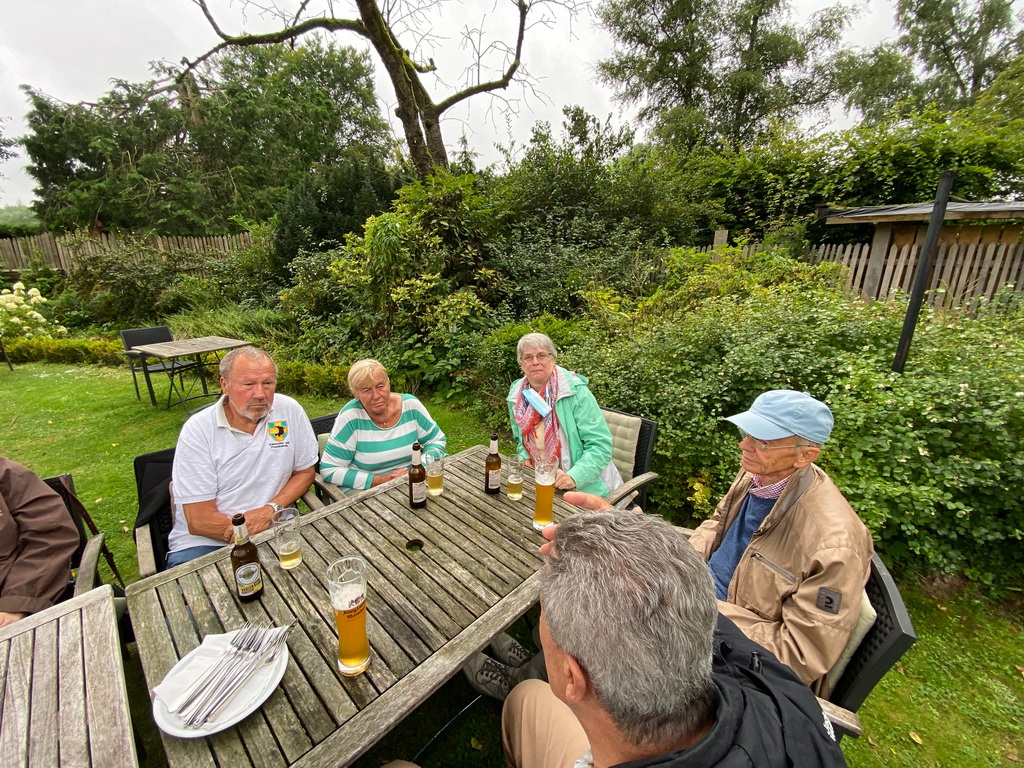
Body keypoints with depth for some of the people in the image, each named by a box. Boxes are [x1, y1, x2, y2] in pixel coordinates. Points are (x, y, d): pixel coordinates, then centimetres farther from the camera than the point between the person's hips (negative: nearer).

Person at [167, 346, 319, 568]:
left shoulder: (290, 410, -5)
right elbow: (199, 521, -11)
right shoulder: (197, 430, -10)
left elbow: (305, 471, 6)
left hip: (275, 530, 2)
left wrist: (272, 508, -10)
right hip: (205, 542, -2)